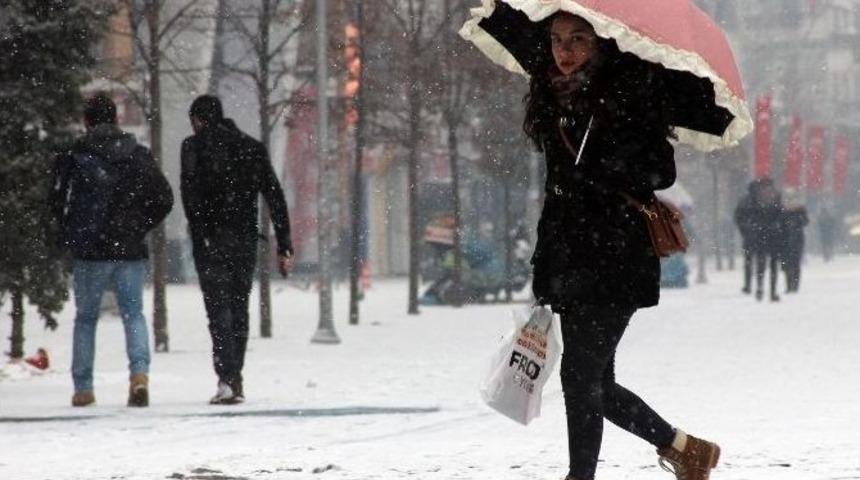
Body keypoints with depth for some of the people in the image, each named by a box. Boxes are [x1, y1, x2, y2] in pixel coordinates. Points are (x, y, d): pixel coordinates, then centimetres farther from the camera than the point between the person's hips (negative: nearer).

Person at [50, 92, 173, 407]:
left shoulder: (73, 158, -3)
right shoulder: (138, 156, 4)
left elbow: (58, 203, -3)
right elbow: (164, 198, 2)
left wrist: (73, 237, 11)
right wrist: (140, 227, 11)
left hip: (89, 252, -1)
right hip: (130, 251, 1)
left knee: (85, 318, 10)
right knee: (133, 313, 6)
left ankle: (83, 388, 10)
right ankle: (140, 372, -17)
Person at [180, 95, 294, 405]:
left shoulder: (195, 146, 1)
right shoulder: (253, 148, 13)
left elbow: (190, 193, -13)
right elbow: (275, 198, 10)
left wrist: (200, 235, -14)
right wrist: (284, 246, 10)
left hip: (211, 242, -4)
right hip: (245, 240, 4)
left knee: (219, 310, -8)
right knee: (239, 309, 14)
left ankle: (227, 379, -20)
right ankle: (235, 380, 17)